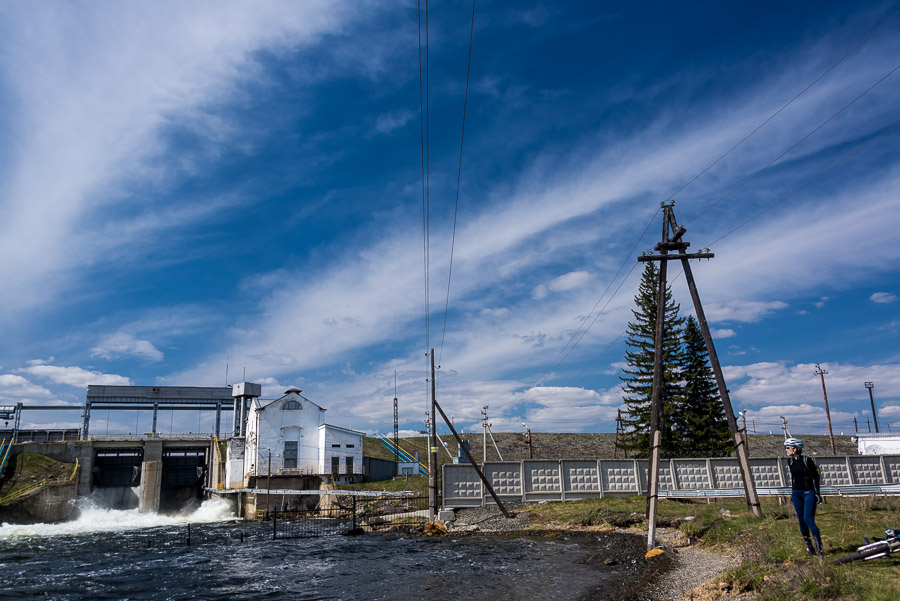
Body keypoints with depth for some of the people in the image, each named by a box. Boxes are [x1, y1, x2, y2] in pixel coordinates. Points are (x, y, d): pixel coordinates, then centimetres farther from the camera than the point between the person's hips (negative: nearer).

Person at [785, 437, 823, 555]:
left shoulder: (807, 460, -11)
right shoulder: (790, 461, 6)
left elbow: (815, 477, -7)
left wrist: (817, 493, -10)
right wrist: (792, 493, 18)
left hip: (808, 493, -6)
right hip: (796, 493, 6)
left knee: (808, 519, -13)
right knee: (801, 520, 5)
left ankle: (819, 545, -4)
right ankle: (809, 545, 15)